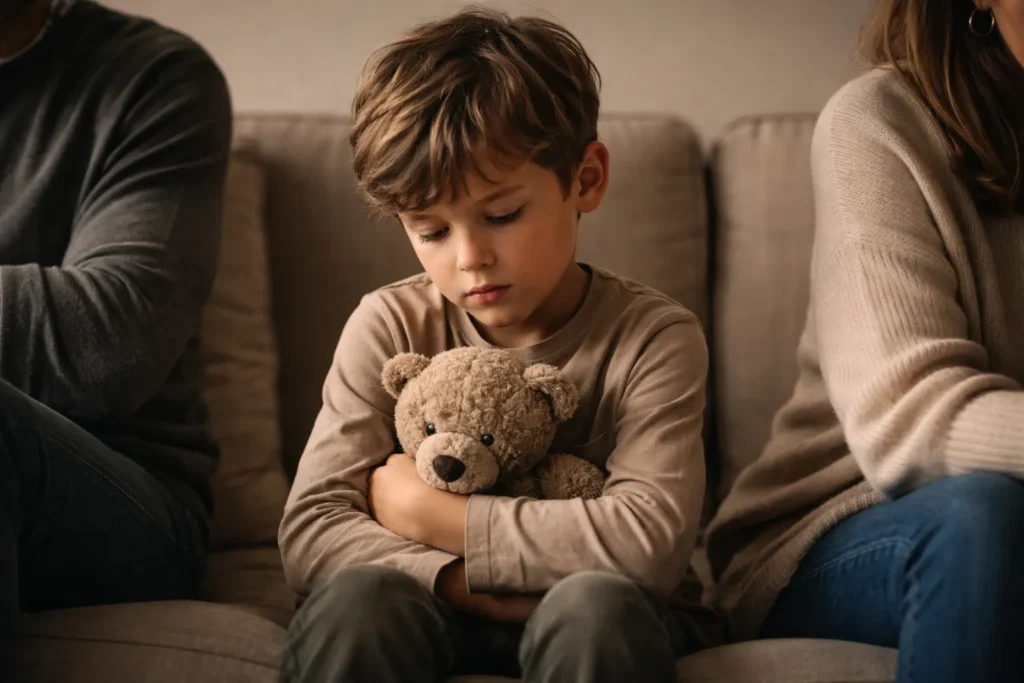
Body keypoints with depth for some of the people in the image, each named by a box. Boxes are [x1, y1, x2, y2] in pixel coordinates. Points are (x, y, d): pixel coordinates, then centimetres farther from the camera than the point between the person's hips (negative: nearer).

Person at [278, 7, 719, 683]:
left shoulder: (653, 336, -9)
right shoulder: (391, 326, -2)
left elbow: (652, 539, -24)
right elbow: (310, 530, -11)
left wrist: (428, 512, -18)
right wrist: (461, 583, -27)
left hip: (603, 624, -1)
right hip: (433, 613, 2)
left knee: (594, 605, -34)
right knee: (357, 596, -30)